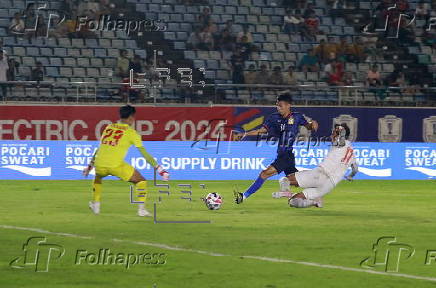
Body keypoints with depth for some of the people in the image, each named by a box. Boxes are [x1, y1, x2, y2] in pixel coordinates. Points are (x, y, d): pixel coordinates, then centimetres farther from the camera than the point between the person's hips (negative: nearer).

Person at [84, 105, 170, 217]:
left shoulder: (109, 127, 19)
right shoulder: (131, 132, 5)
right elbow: (144, 153, 4)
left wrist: (90, 166, 37)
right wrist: (159, 169, 8)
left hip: (99, 164, 5)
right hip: (116, 165, -5)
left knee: (97, 177, 39)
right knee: (141, 181, 11)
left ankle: (95, 204, 35)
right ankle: (141, 209, -2)